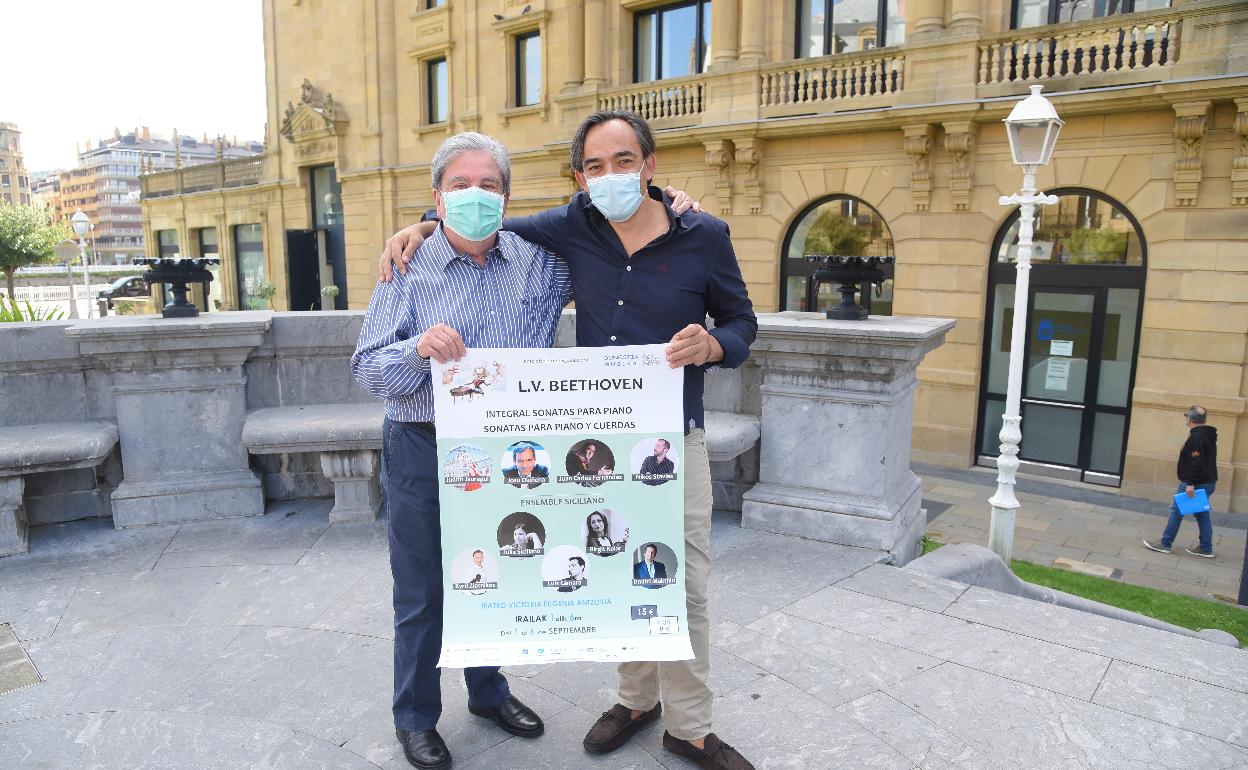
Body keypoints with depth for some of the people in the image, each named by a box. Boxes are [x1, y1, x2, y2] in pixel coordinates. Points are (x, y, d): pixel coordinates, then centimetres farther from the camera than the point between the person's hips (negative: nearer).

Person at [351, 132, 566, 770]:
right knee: (421, 592, 11)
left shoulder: (539, 261, 0)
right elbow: (366, 368, -9)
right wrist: (418, 349, -30)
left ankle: (489, 692, 43)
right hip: (424, 452, -3)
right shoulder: (409, 269, -6)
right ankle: (414, 717, 33)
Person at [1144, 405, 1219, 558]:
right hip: (1208, 482, 10)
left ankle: (1165, 544, 4)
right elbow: (1205, 461, 18)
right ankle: (1205, 548, 18)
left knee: (1176, 510, -2)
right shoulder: (1208, 435, 13)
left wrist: (1190, 484, -26)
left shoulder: (1196, 437, -19)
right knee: (1202, 514, 14)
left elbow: (1195, 463, -26)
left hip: (1197, 483, -10)